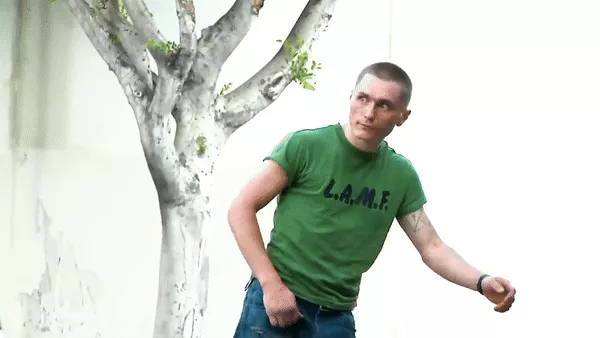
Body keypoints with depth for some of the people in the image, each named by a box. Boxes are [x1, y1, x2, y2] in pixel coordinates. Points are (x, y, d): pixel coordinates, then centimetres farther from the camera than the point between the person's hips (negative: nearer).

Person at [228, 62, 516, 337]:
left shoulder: (401, 177, 6)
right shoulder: (305, 145, -7)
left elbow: (431, 247, 10)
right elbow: (241, 209, -6)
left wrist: (481, 282, -9)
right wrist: (271, 284, -15)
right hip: (277, 301, -4)